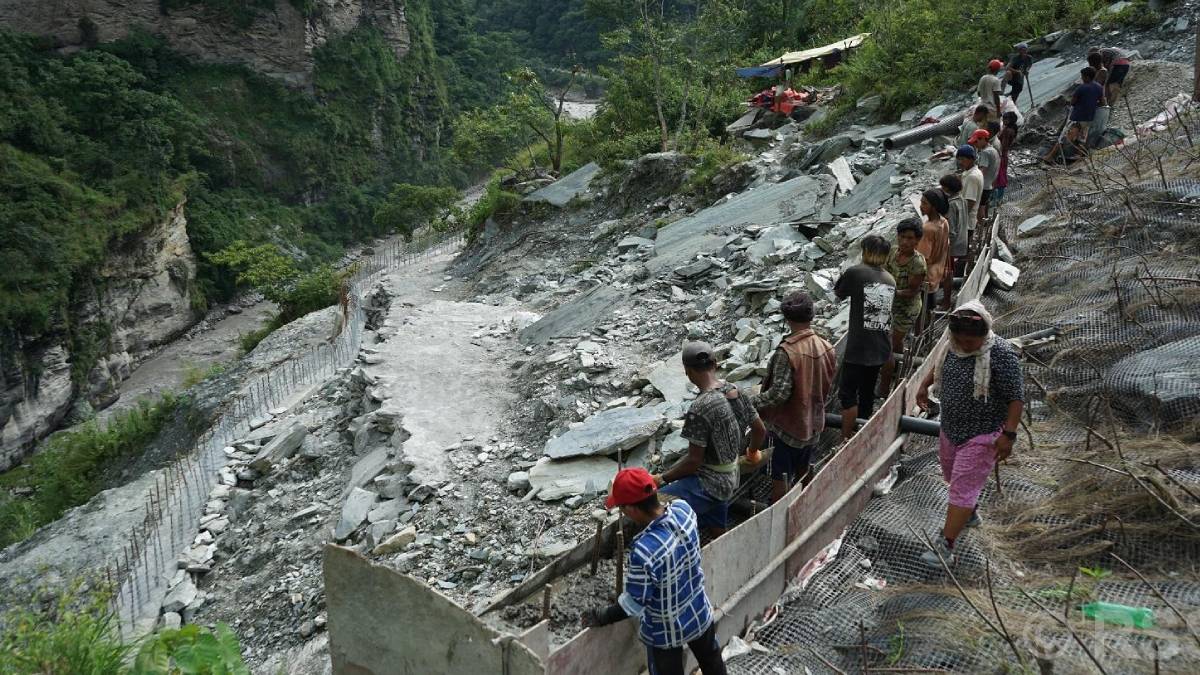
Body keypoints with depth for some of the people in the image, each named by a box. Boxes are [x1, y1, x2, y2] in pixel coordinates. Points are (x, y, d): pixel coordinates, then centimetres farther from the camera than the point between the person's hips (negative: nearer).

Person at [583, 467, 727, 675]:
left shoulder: (644, 552, -40)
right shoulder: (683, 509, -23)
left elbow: (634, 604, -24)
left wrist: (603, 616, -10)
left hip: (666, 631, -5)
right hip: (699, 613, 5)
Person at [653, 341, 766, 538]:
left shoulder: (700, 408, -26)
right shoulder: (736, 391, -2)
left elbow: (694, 460, -22)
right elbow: (760, 430, 10)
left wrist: (662, 479, -9)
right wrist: (752, 452, 30)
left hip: (708, 483, -9)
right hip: (729, 479, 9)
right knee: (718, 536, 23)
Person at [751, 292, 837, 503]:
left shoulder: (787, 352, -26)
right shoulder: (827, 348, -5)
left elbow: (779, 394, -27)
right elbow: (828, 386, 6)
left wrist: (751, 403, -15)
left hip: (787, 426, -6)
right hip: (813, 424, 7)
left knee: (780, 478, 8)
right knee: (805, 473, 23)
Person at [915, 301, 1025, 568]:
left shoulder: (1001, 354, -23)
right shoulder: (955, 345, -2)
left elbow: (1016, 397, -21)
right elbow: (941, 366, 22)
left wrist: (1008, 434, -24)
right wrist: (925, 384, 10)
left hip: (982, 435, -8)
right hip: (951, 429, 8)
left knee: (963, 488, -7)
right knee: (953, 477, 25)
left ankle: (946, 548, -4)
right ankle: (969, 515, 51)